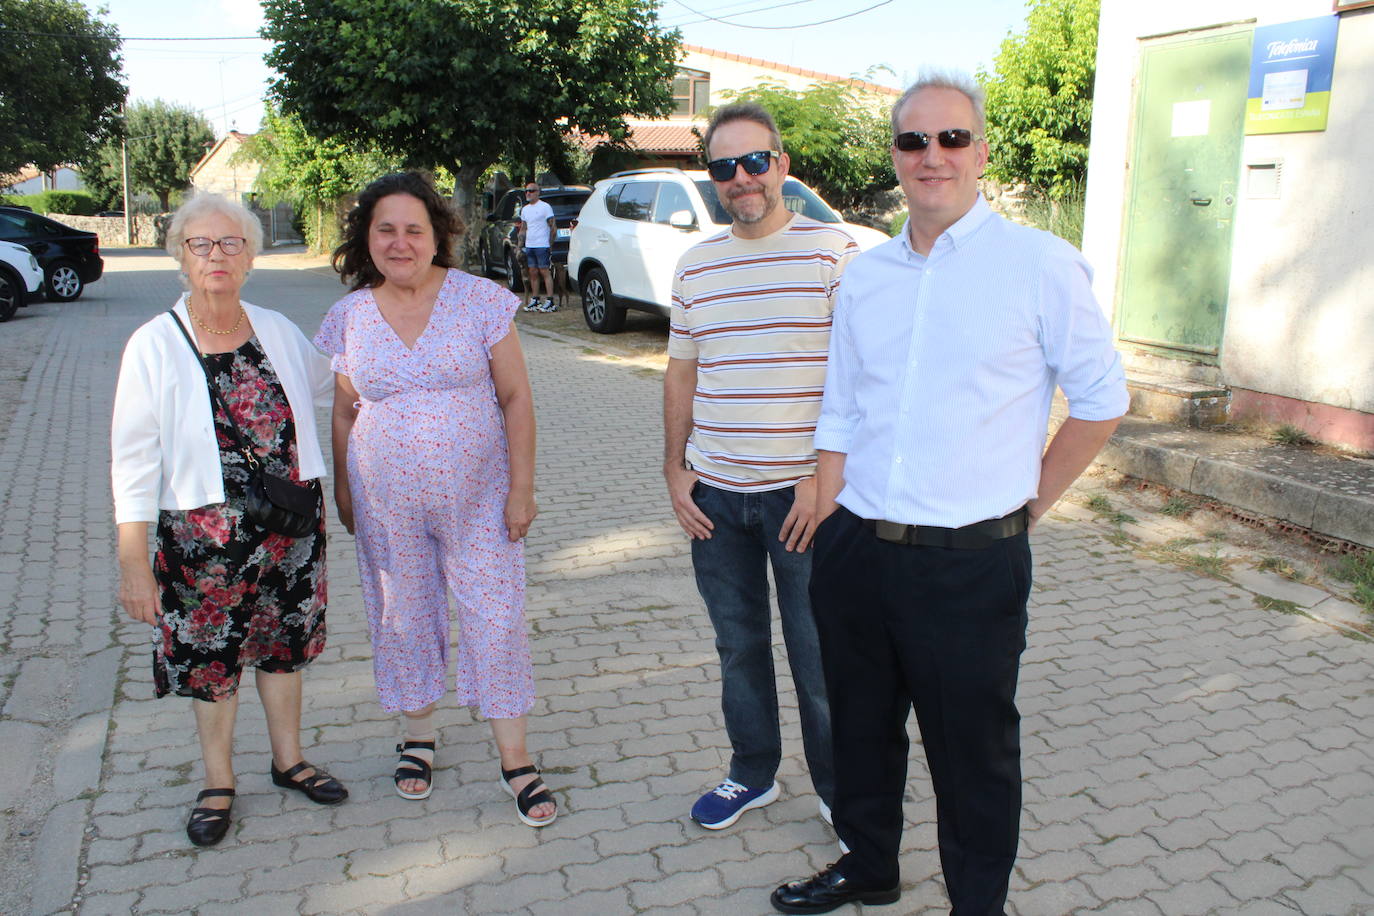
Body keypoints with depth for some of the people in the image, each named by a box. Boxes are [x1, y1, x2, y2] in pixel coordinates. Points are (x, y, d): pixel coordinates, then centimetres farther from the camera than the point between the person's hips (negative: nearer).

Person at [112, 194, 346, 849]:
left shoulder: (276, 331, 1)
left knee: (285, 643, 16)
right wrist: (133, 562, -12)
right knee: (211, 656, 10)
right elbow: (133, 458, -10)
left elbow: (327, 383, 23)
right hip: (204, 537, -3)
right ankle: (218, 782, 33)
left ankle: (288, 760, 38)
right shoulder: (154, 345, -10)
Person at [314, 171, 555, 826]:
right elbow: (345, 412, 12)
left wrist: (522, 485, -8)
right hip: (387, 502, 3)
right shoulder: (351, 316, 2)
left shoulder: (479, 300, -6)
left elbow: (516, 398, -5)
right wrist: (342, 488, 13)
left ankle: (516, 761, 13)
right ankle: (417, 737, 35)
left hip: (477, 497, -2)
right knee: (403, 617, 13)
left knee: (495, 618, 0)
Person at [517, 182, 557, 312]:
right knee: (533, 273, 7)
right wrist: (520, 246, 15)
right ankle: (534, 301, 13)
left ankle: (550, 302, -8)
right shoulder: (525, 209, 16)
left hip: (542, 245, -7)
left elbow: (553, 226, -5)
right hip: (529, 246, 7)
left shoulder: (545, 207, -5)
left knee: (545, 272, -8)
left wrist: (550, 244, -8)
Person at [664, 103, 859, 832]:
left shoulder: (833, 253, -7)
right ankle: (752, 773, 35)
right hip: (714, 494, 5)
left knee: (818, 654, 5)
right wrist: (675, 469, 7)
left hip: (802, 493, -4)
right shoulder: (695, 266, 8)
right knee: (738, 645, 16)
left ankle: (839, 789, 26)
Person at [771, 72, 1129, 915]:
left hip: (970, 562, -4)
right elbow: (839, 418, 11)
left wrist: (1027, 505, 1)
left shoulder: (1040, 264, -7)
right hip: (855, 552, 5)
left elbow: (1102, 401, 0)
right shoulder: (865, 276, 8)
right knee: (862, 727, 20)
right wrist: (824, 523, 6)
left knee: (973, 752, 11)